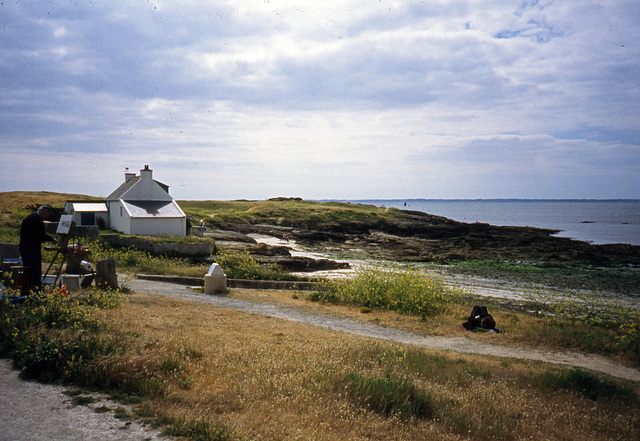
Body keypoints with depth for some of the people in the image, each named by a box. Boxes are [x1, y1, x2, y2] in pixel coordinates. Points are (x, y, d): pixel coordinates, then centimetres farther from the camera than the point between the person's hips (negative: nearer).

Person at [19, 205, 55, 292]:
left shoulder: (27, 218, 19)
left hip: (23, 248, 10)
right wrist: (52, 239, -7)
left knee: (27, 272, 14)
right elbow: (41, 235, -20)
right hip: (33, 249, -10)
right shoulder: (38, 219, -13)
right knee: (36, 272, -7)